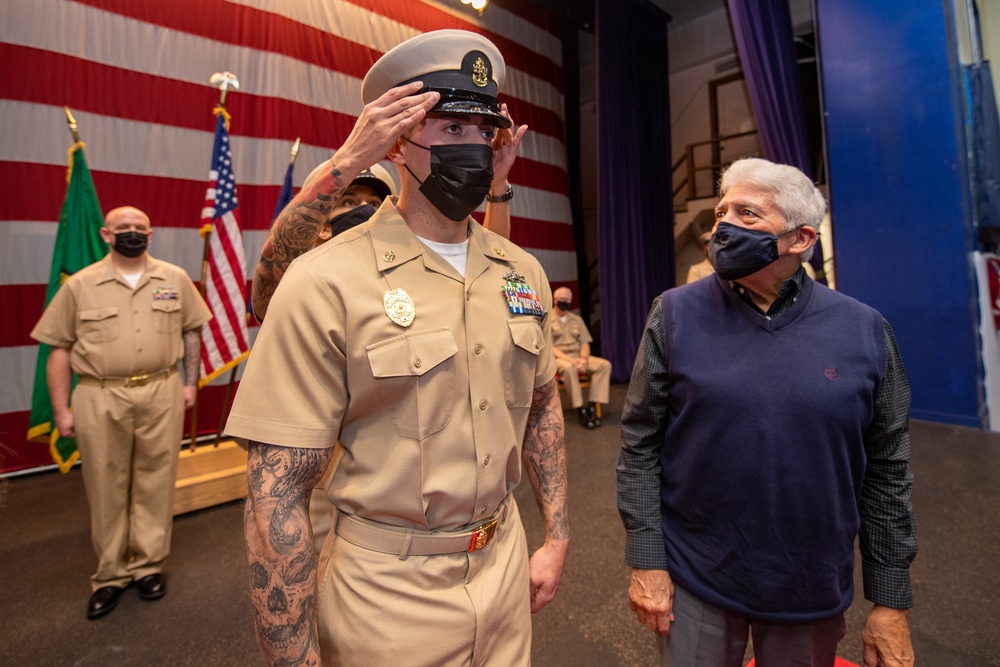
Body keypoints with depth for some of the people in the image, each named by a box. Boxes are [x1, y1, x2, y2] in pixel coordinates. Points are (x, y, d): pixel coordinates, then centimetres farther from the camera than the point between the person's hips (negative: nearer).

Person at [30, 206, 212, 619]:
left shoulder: (175, 279, 5)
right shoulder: (80, 285, 2)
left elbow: (191, 330, 11)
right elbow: (59, 349, 3)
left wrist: (190, 381, 5)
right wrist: (61, 410, 1)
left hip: (161, 394, 1)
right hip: (100, 401, 0)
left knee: (155, 484, 9)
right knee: (106, 489, 10)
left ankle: (149, 565, 25)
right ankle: (110, 575, 26)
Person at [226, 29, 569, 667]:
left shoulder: (523, 271, -1)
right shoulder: (326, 282, -19)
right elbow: (277, 491, -17)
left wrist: (557, 535, 7)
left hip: (506, 563, 6)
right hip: (389, 593, -5)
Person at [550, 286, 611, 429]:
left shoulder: (577, 319, 15)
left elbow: (585, 343, 10)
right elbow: (550, 348, -10)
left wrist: (583, 359, -13)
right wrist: (570, 360, -22)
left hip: (579, 357, 6)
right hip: (558, 358, -5)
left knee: (605, 364, -19)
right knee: (569, 368, -39)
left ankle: (591, 406, -23)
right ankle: (580, 410, -30)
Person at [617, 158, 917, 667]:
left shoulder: (862, 330, -5)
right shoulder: (676, 314, -10)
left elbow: (887, 471, 1)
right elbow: (640, 443, -8)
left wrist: (891, 604, 3)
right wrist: (646, 562, -9)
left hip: (814, 595, 2)